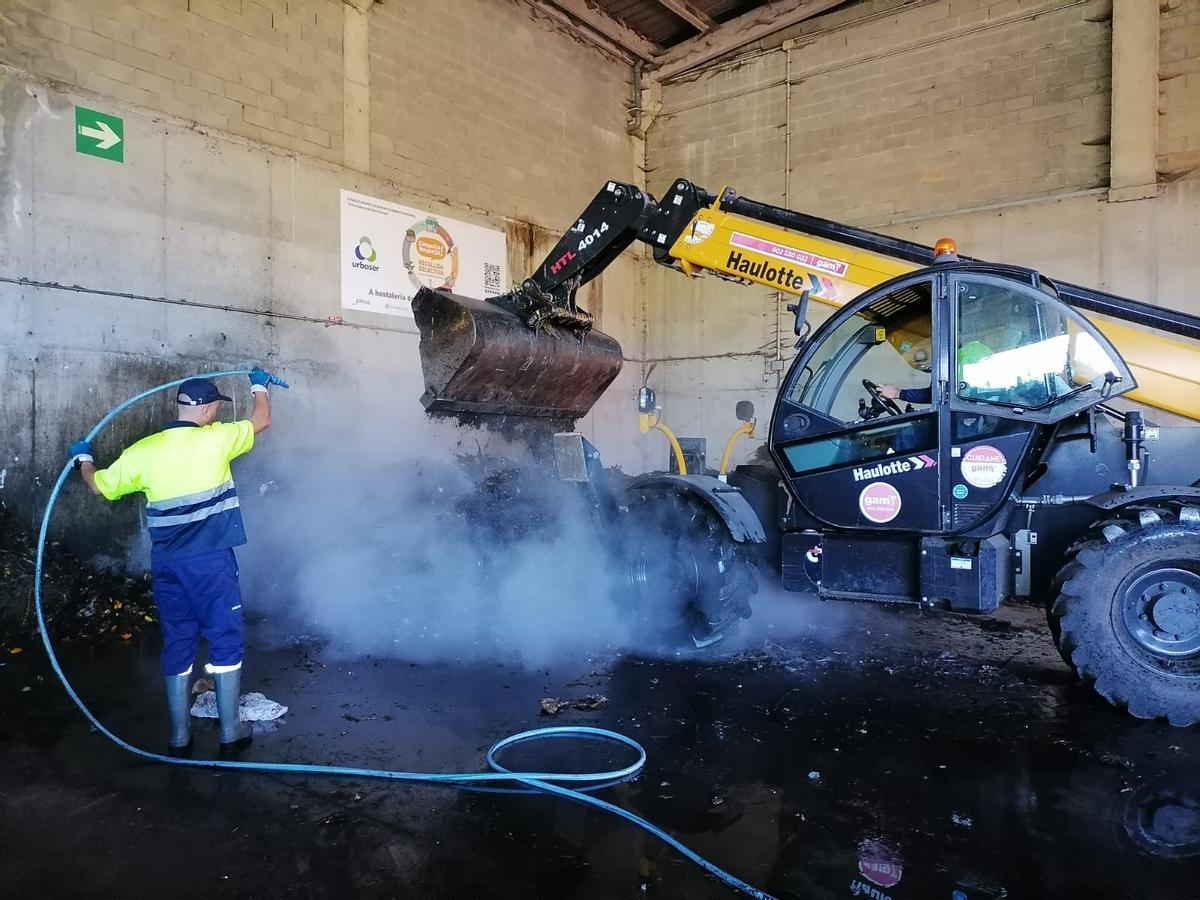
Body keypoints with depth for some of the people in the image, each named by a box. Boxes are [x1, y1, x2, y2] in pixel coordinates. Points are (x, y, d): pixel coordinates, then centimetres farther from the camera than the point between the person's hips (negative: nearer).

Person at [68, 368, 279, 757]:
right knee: (225, 642, 6)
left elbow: (100, 486, 17)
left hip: (167, 566, 4)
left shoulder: (143, 450, 2)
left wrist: (83, 459, 38)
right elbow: (261, 422, 10)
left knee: (177, 645, 13)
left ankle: (179, 737, 21)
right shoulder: (215, 438, -8)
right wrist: (259, 387, 29)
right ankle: (231, 733, 13)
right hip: (212, 562, -4)